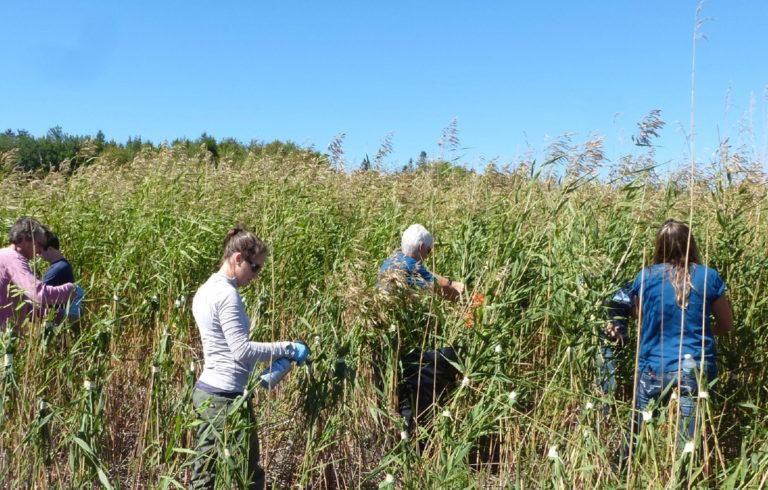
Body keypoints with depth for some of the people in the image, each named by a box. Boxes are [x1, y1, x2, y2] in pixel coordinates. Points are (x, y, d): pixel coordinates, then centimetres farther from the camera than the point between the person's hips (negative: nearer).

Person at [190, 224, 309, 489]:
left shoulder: (206, 290, 14)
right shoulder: (227, 293, -16)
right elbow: (241, 350, -21)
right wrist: (287, 349, -13)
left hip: (204, 390, 10)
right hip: (226, 396, -10)